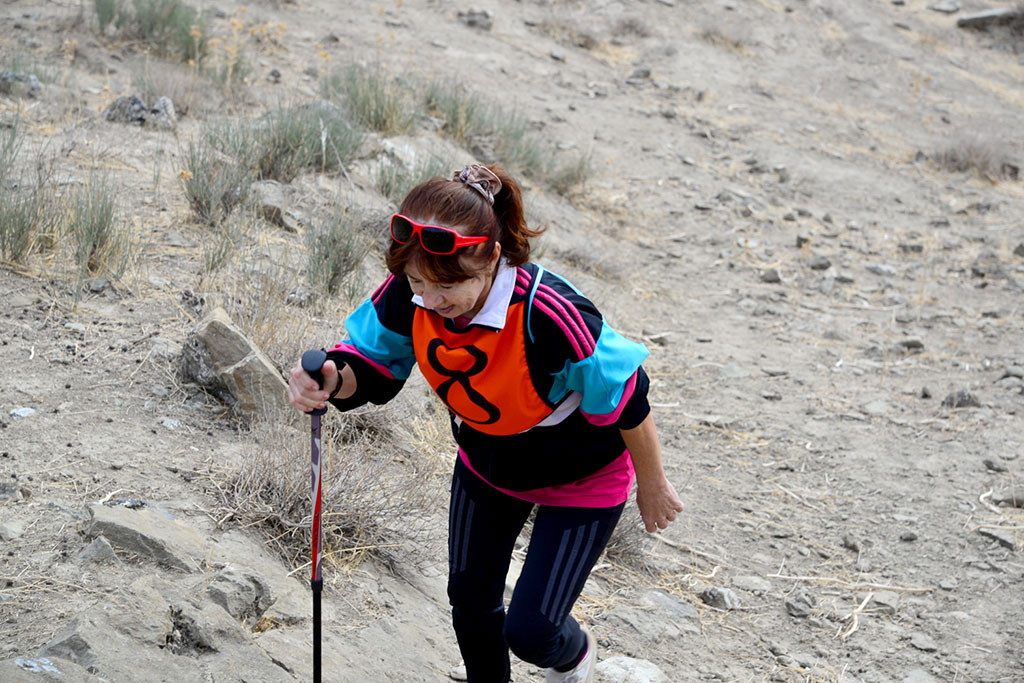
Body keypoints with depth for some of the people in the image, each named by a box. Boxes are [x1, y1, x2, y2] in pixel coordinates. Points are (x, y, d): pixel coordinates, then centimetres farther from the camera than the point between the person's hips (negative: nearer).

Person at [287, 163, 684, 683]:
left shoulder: (549, 317, -43)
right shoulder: (411, 292, -28)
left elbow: (625, 399, -27)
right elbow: (374, 365, -11)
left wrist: (653, 487, -12)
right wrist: (333, 380, -37)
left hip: (581, 478, -5)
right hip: (485, 462, 5)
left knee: (530, 631, -2)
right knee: (470, 599, 20)